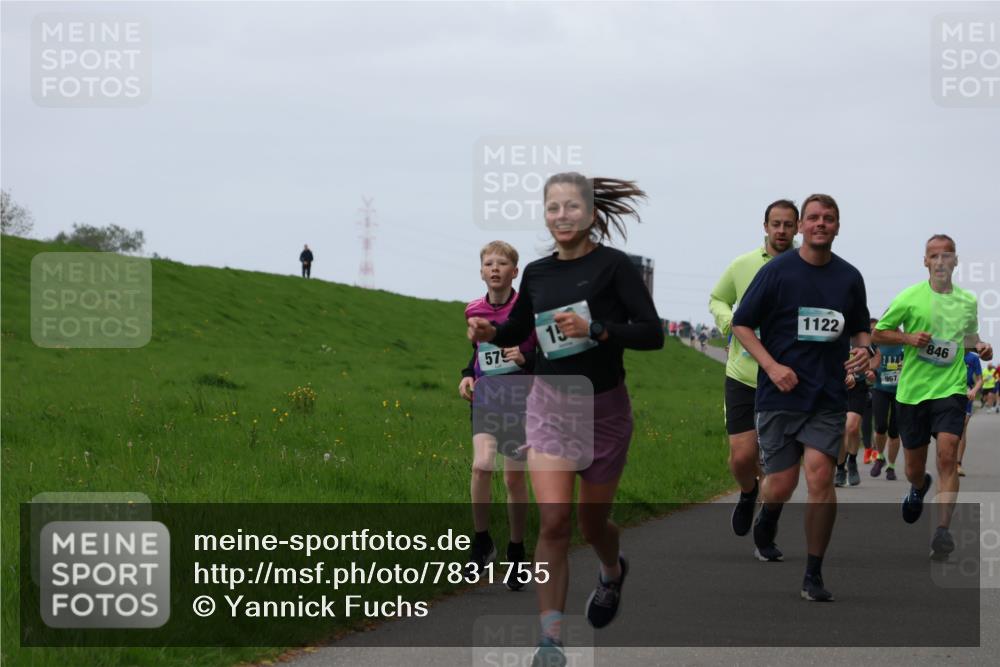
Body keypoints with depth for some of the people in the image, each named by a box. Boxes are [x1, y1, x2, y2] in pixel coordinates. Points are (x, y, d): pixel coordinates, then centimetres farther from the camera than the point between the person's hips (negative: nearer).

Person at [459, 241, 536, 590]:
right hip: (486, 399, 2)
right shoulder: (474, 311, 6)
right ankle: (482, 542, -6)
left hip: (521, 400, -2)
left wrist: (526, 358, -21)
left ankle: (516, 552, 20)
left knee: (514, 477, 4)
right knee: (481, 465, -20)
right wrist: (467, 376, 5)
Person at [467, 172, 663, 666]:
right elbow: (518, 329, 19)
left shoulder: (613, 265, -10)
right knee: (553, 522, -13)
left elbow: (652, 333, -15)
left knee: (592, 522, 14)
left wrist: (594, 329, -27)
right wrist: (489, 333, -2)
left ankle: (612, 571, 51)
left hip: (604, 406, -2)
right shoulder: (536, 273, 3)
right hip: (549, 403, 2)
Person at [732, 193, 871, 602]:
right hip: (779, 395, -2)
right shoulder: (777, 272, -3)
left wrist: (863, 350, -1)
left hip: (828, 397, 2)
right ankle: (768, 513, 38)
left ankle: (814, 574, -1)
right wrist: (771, 366, -12)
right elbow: (741, 323, 1)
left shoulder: (849, 277, 8)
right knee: (780, 485, -2)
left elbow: (860, 328, 22)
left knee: (820, 477, -12)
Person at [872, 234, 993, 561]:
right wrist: (908, 338, -14)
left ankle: (943, 531, -22)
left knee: (947, 454, -20)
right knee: (914, 469, 11)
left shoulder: (968, 301, 6)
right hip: (912, 391, 0)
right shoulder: (910, 297, -4)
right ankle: (919, 488, 50)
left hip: (950, 389, 0)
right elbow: (879, 332, 3)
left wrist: (980, 347, 2)